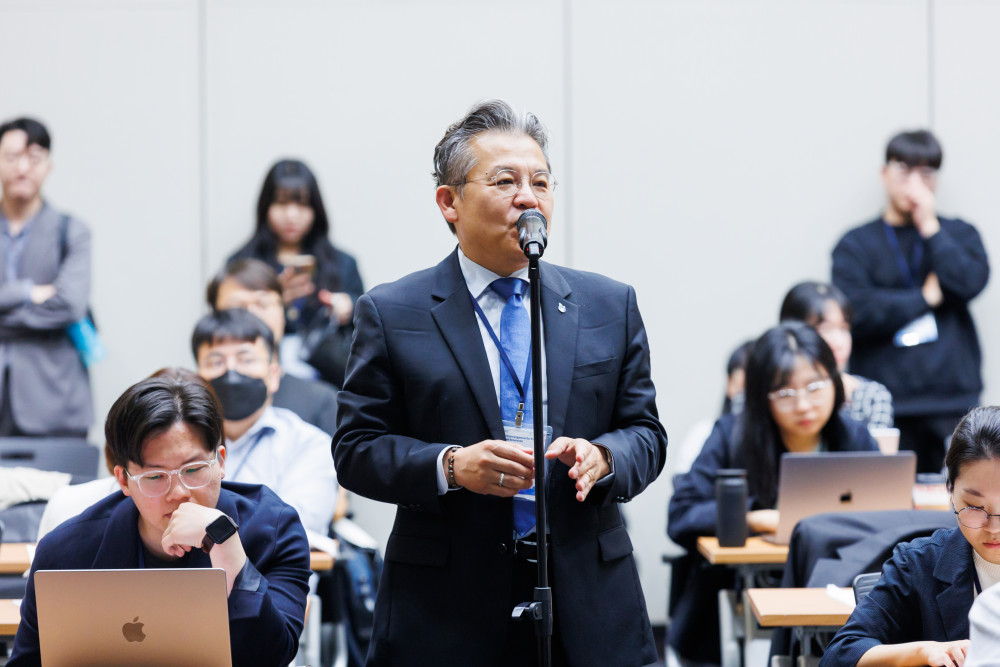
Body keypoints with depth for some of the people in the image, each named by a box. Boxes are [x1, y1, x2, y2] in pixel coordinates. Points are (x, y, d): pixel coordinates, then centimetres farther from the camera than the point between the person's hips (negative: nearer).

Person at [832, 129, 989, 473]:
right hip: (886, 405, -1)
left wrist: (929, 226, -2)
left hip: (953, 405, 2)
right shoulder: (856, 245, 9)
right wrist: (926, 297, -3)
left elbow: (971, 283, -5)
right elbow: (856, 312, -8)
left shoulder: (959, 234, 16)